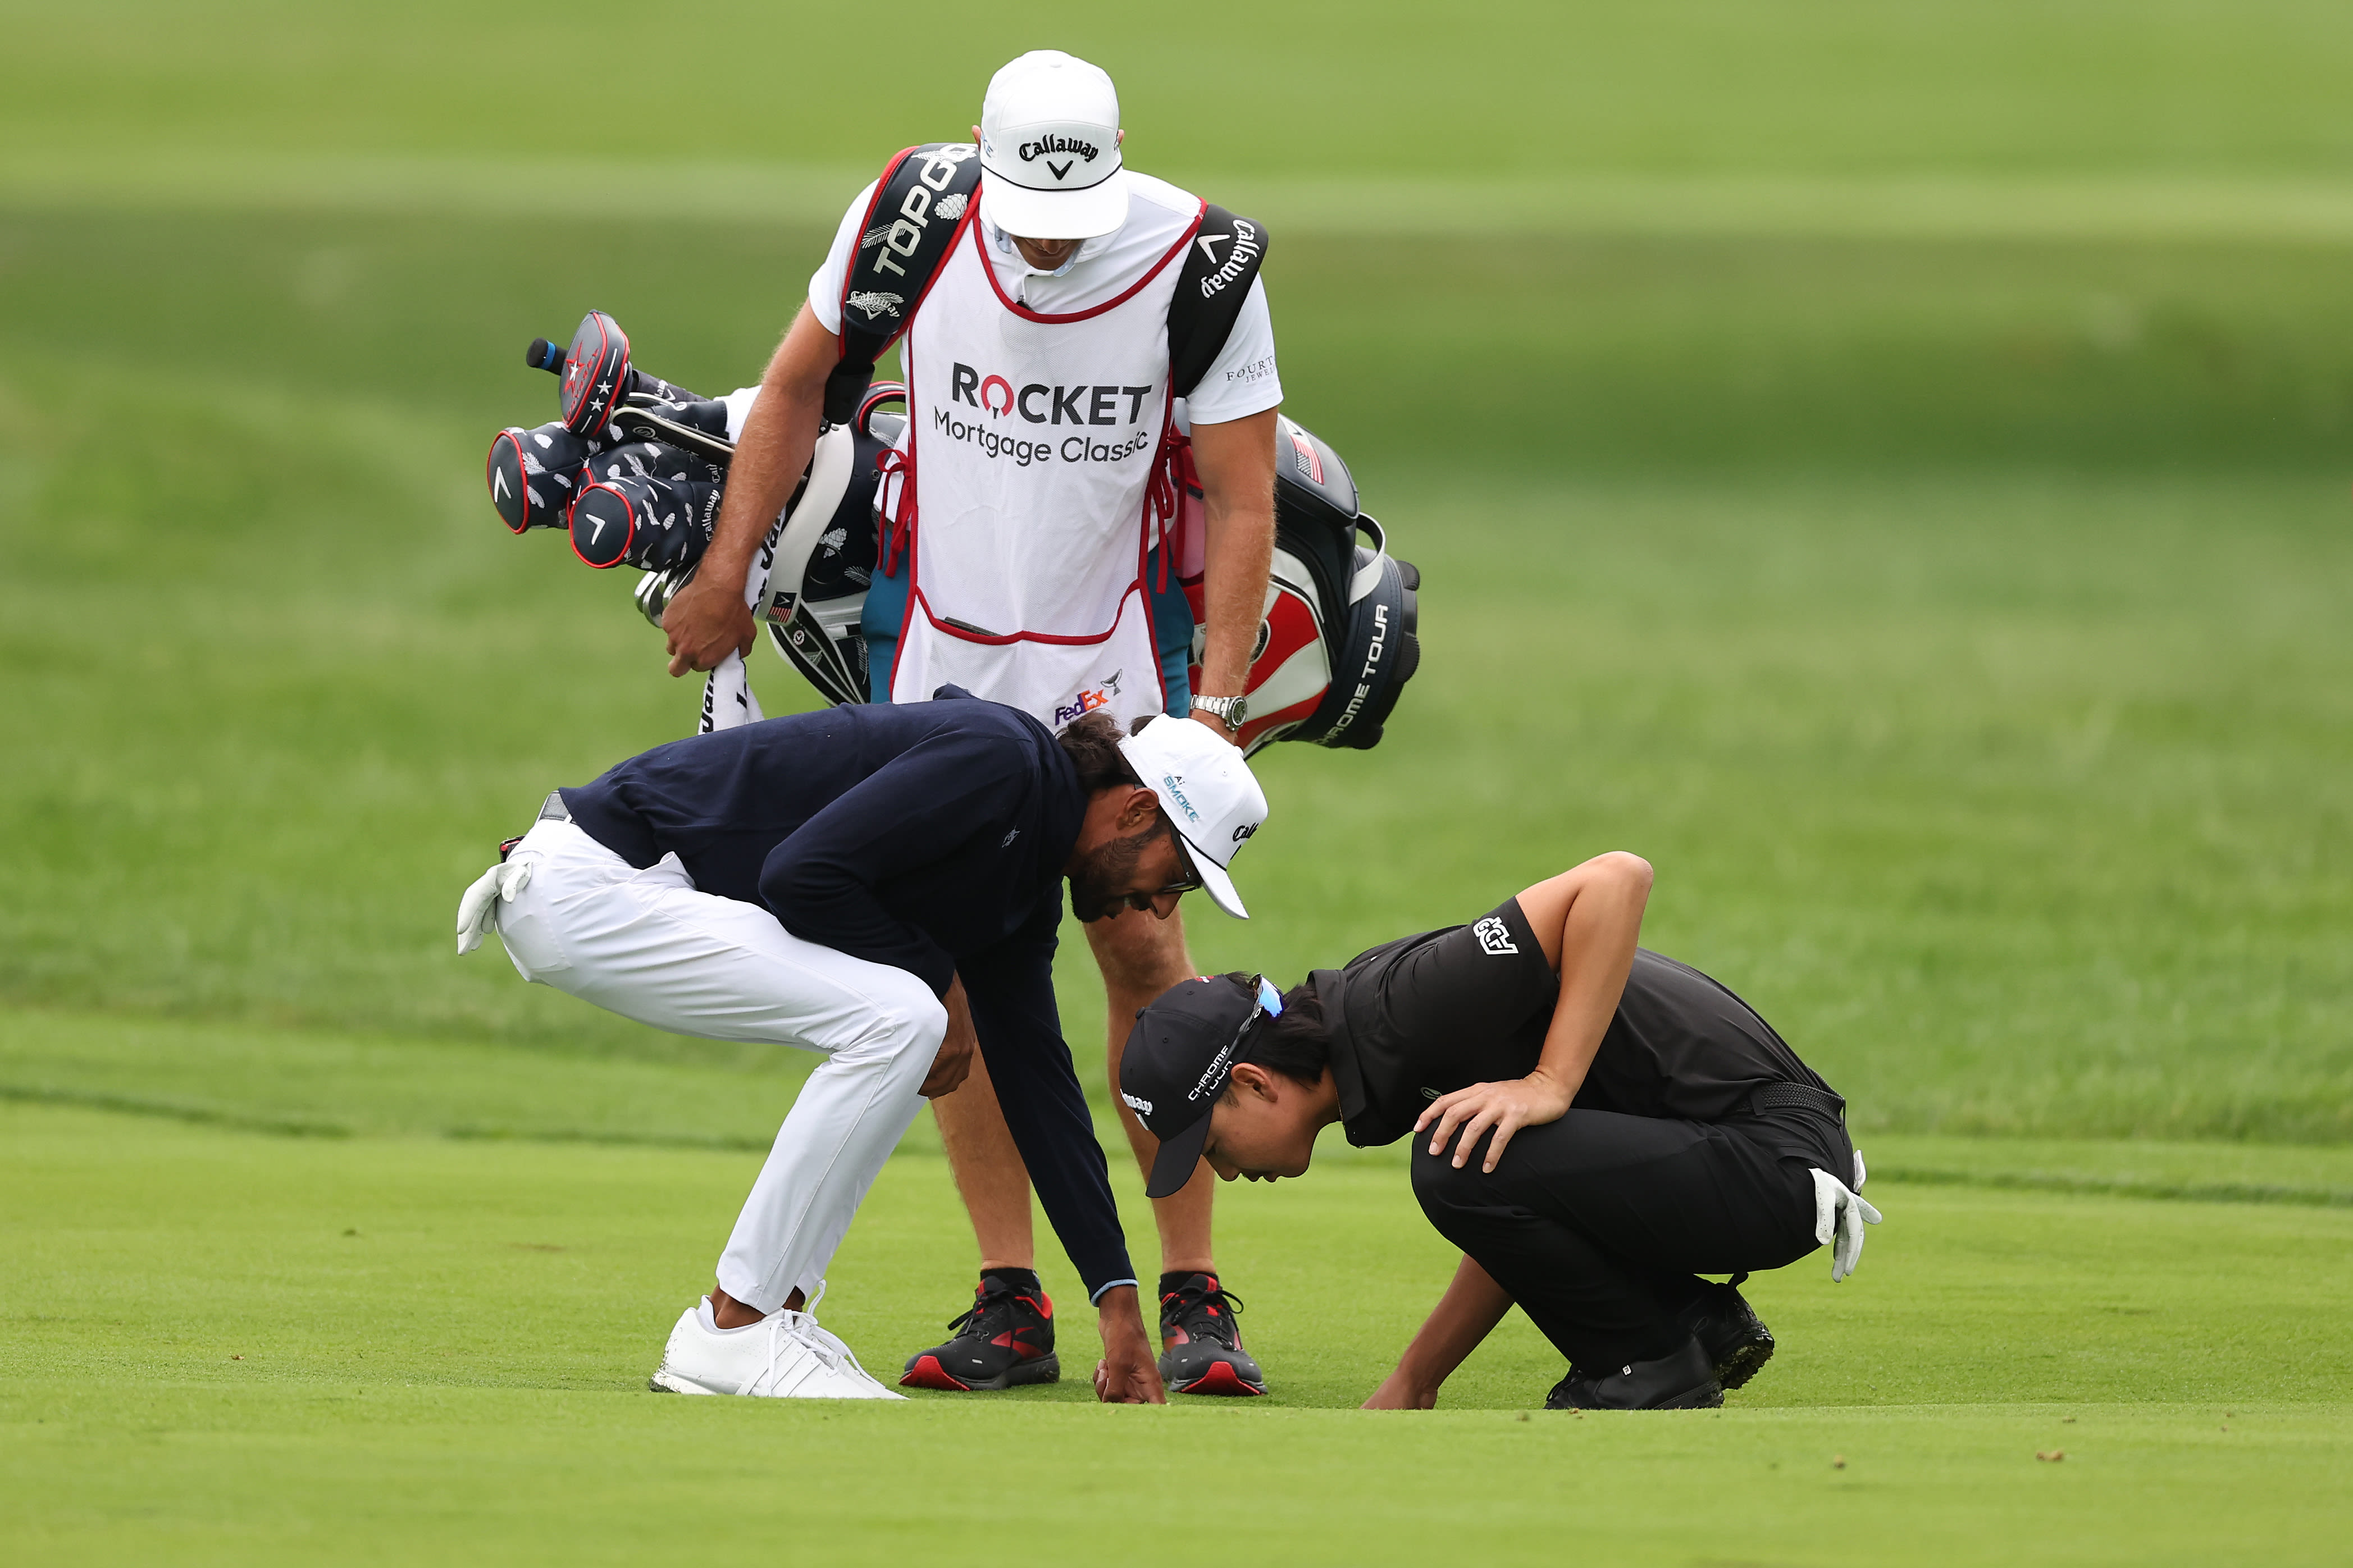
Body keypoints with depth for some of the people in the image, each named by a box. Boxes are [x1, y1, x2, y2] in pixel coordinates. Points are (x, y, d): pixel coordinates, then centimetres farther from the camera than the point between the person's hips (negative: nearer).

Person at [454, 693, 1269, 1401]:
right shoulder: (996, 756, -14)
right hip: (585, 888, -10)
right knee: (895, 1022, -18)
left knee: (891, 1036, 12)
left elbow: (1040, 1083, 18)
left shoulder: (1029, 894, 15)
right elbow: (804, 873, -23)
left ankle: (772, 1309, 8)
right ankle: (730, 1332, -11)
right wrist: (939, 978, -9)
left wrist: (1120, 1303, 15)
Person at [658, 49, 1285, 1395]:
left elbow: (1244, 500, -13)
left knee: (1143, 946, -9)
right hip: (939, 635, 2)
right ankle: (1010, 1297, 4)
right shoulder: (914, 214, -14)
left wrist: (1218, 702, -20)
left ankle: (1195, 1297, -3)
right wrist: (725, 575, 6)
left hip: (1116, 649, -2)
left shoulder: (1193, 260, -20)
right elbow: (800, 385, 4)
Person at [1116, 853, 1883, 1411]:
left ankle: (1658, 1365, -5)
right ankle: (1699, 1321, 17)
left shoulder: (1407, 1005, -22)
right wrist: (1409, 1386, 16)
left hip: (1777, 1160, -10)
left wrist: (1550, 1085, -29)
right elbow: (1519, 1229, 17)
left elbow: (1617, 877, -29)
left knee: (1461, 1163, -24)